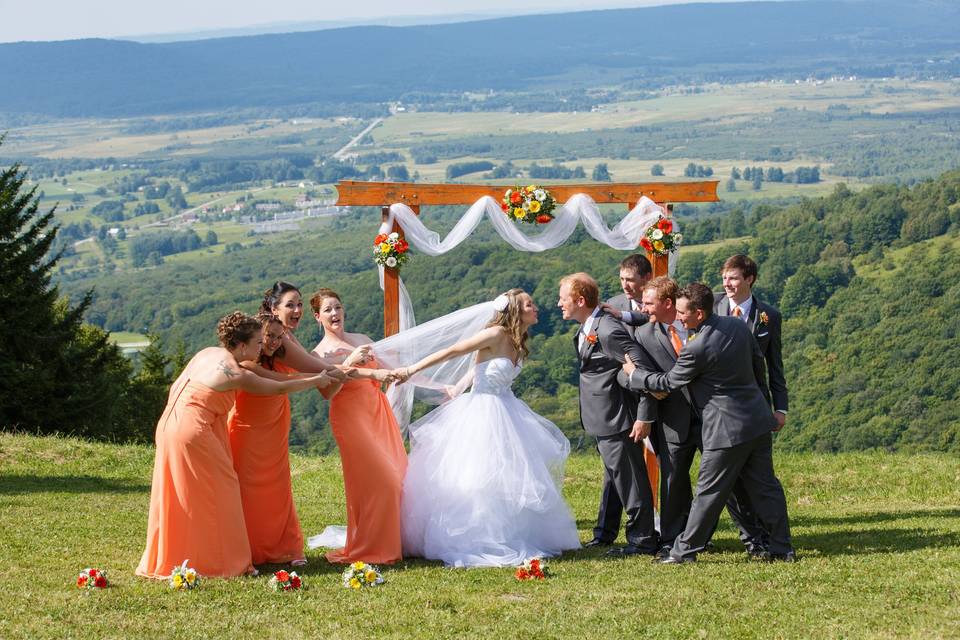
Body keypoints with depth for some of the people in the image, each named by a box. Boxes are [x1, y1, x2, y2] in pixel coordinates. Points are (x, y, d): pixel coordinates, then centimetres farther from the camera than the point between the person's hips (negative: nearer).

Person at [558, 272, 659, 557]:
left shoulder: (607, 331, -22)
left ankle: (642, 540, 10)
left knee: (630, 480, 0)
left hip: (619, 420, -10)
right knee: (615, 480, 19)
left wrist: (644, 417, -22)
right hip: (604, 421, 10)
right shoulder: (587, 330, 9)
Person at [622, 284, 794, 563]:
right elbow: (758, 362, 15)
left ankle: (685, 549, 10)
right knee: (765, 485, 12)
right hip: (759, 420, 7)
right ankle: (782, 548, 15)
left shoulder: (696, 349, -20)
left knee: (709, 491, 1)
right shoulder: (737, 326, 2)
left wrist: (634, 373, 9)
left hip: (727, 429, -7)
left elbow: (668, 382, -7)